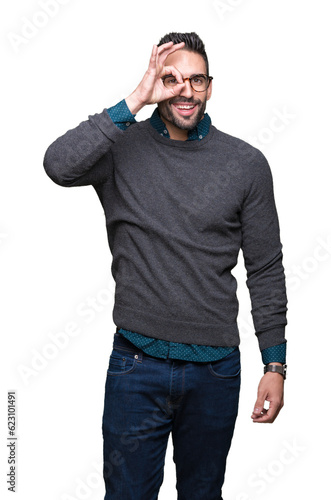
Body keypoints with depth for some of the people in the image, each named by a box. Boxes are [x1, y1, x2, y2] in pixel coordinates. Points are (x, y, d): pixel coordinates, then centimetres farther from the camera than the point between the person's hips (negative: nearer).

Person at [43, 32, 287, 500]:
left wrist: (275, 364, 0)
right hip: (137, 363, -1)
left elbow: (266, 270, 3)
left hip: (216, 368, 2)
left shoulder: (247, 163, 0)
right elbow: (59, 165, -25)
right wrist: (134, 101, -22)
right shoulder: (122, 148, -3)